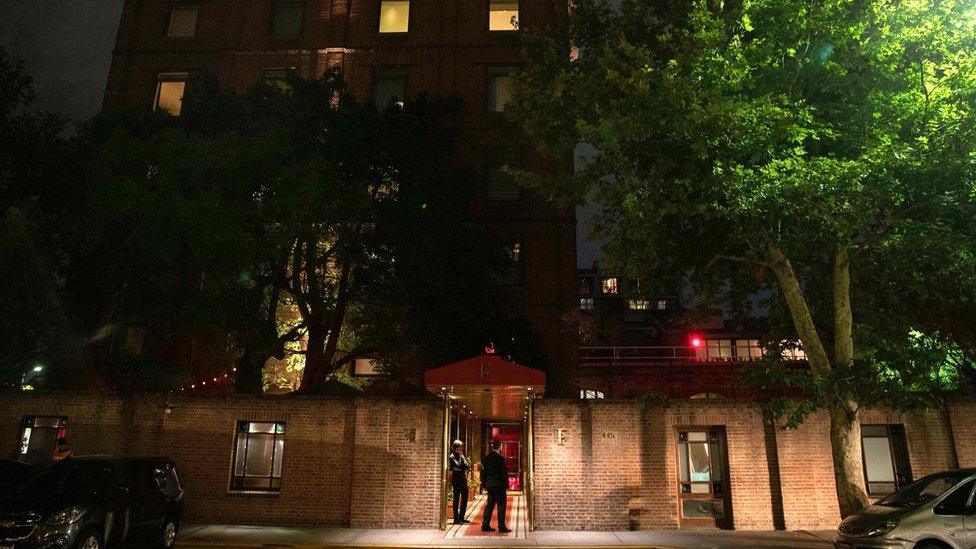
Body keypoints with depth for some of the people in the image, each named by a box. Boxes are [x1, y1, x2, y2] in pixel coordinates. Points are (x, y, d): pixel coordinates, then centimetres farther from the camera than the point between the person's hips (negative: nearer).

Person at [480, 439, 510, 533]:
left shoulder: (486, 458, 5)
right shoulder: (500, 458, -15)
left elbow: (483, 472, 10)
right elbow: (504, 473, -14)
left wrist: (484, 484, 17)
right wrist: (506, 485, -6)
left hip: (489, 485, 7)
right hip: (499, 485, -7)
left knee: (490, 504, 14)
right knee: (501, 505, 1)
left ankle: (485, 525, 15)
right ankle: (501, 527, 3)